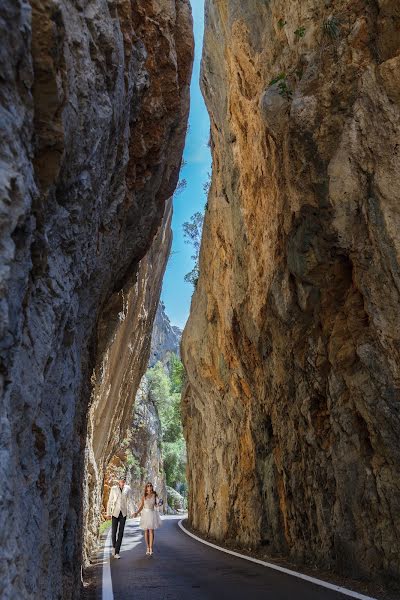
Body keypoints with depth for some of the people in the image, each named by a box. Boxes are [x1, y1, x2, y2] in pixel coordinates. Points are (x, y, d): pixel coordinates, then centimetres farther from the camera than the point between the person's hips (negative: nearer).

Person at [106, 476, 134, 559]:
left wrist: (132, 512, -16)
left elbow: (130, 501, -5)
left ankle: (116, 552, 6)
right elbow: (110, 501, 1)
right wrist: (108, 513, 0)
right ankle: (114, 546, 32)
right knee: (114, 531, 2)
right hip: (115, 512, 0)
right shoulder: (114, 489, -3)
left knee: (121, 533, -1)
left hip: (123, 513, 1)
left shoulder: (127, 489, -1)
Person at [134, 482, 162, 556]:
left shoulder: (155, 495, 0)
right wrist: (137, 513, -8)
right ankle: (147, 548, 17)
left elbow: (156, 506, 4)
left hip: (152, 514, -2)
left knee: (151, 531, -9)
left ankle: (151, 549, -10)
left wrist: (158, 503, -17)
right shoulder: (144, 497, 3)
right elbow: (141, 506, 6)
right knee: (146, 531, 6)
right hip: (145, 514, 2)